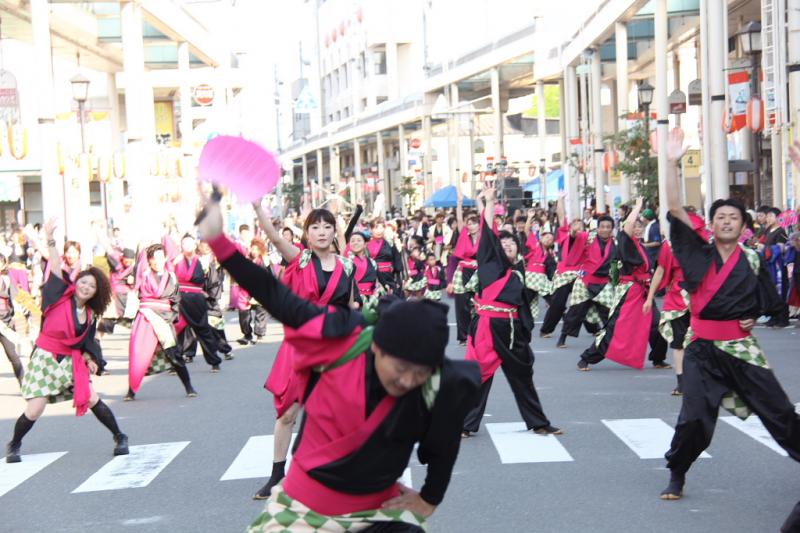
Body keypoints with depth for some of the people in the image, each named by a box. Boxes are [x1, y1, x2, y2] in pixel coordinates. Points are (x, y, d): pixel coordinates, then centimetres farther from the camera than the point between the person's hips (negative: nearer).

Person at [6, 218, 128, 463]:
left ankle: (120, 438, 12)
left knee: (92, 399, -5)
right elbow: (56, 268, -16)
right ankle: (13, 446, 17)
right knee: (34, 410, -8)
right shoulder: (61, 296, -6)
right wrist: (50, 240, -25)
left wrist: (90, 359, -6)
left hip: (71, 360, 4)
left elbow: (86, 343, 12)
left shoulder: (90, 315, 5)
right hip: (45, 358, -4)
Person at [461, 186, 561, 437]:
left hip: (512, 329, 5)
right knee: (478, 376, -4)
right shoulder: (489, 263, 4)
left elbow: (523, 306, 19)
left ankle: (538, 423, 28)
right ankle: (466, 425, 6)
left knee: (522, 376, 16)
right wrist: (489, 202, -2)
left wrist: (525, 336, 15)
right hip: (487, 326, -5)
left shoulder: (518, 274, 16)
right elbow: (488, 234, -4)